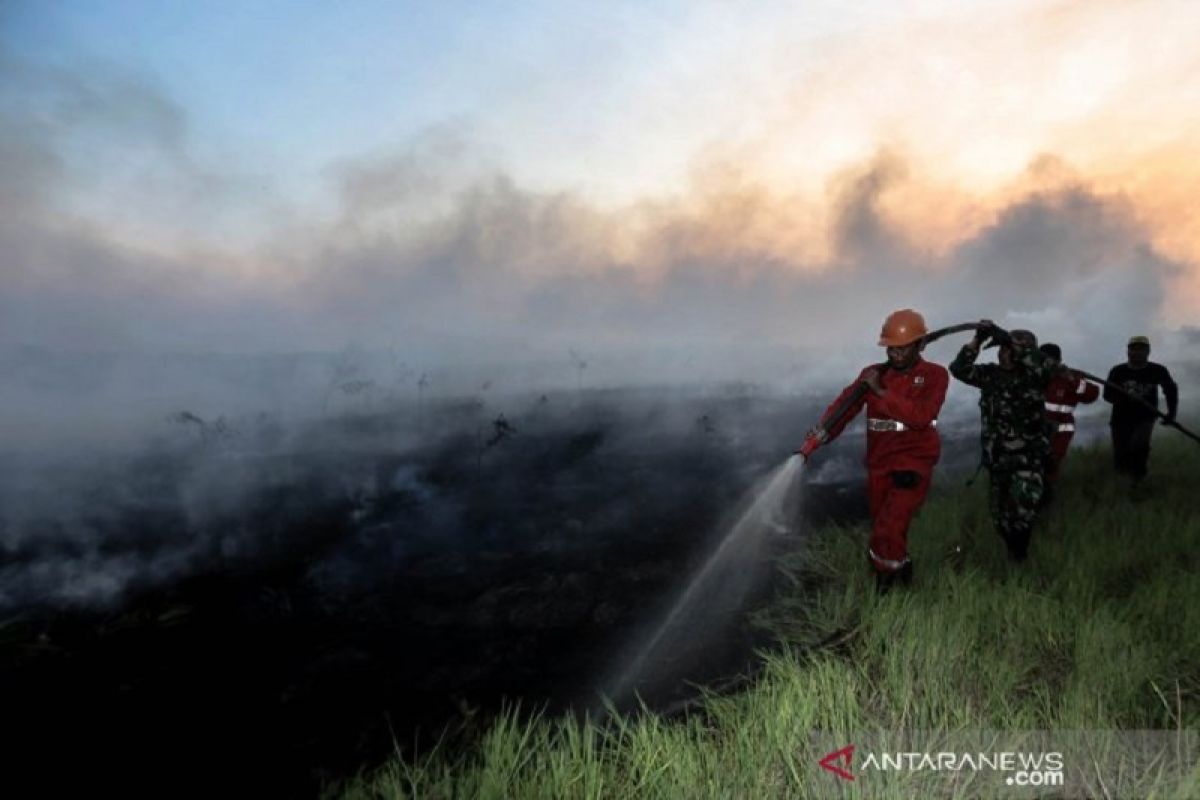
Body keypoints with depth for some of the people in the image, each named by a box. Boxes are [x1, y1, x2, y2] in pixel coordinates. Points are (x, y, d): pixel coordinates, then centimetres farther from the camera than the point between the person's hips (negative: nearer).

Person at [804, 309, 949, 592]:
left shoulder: (934, 375, -4)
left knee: (888, 531, -15)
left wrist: (881, 392, -21)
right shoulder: (873, 374, 6)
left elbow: (921, 416, -20)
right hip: (878, 465, 5)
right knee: (883, 532, 17)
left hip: (913, 465, -5)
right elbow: (845, 404, -8)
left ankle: (884, 589, 5)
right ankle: (903, 574, 41)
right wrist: (823, 431, -26)